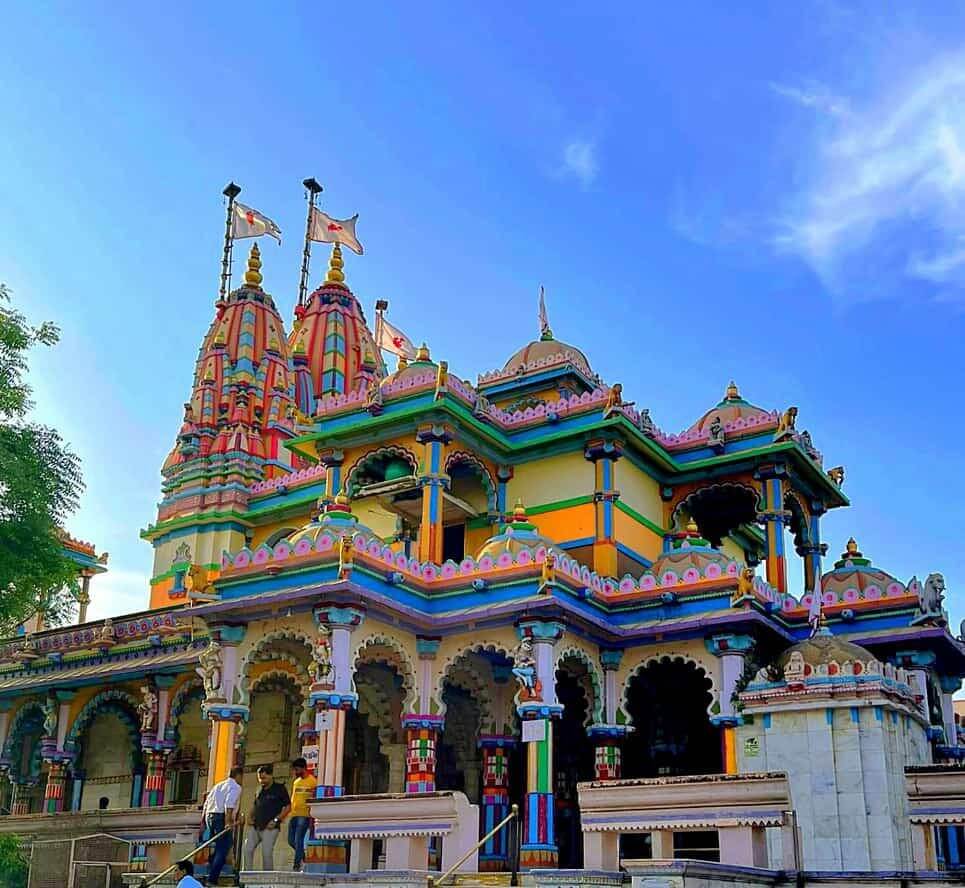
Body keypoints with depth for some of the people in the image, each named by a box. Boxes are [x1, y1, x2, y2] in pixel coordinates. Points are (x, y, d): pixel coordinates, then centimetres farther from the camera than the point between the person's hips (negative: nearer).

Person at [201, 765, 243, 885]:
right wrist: (228, 821, -23)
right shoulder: (235, 787, -1)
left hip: (209, 816, 8)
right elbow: (229, 804, -17)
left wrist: (204, 821, 25)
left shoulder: (217, 786, 24)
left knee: (216, 848, 18)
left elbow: (206, 804, 22)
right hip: (221, 818, -8)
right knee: (222, 851, -8)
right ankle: (212, 880, -14)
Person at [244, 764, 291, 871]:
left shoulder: (279, 789, -3)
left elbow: (288, 807, -5)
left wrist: (276, 820, -12)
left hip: (269, 827, -6)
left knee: (267, 853, -7)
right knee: (247, 849, -2)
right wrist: (251, 818, 10)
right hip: (255, 826, 6)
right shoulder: (260, 790, 15)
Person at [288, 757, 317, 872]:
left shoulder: (312, 781, -5)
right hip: (294, 814, 8)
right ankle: (305, 858, 25)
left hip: (304, 815, -8)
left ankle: (297, 865, -4)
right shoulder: (296, 782, 17)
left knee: (298, 840, -10)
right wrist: (290, 811, 15)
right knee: (291, 840, 7)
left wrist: (312, 815, -16)